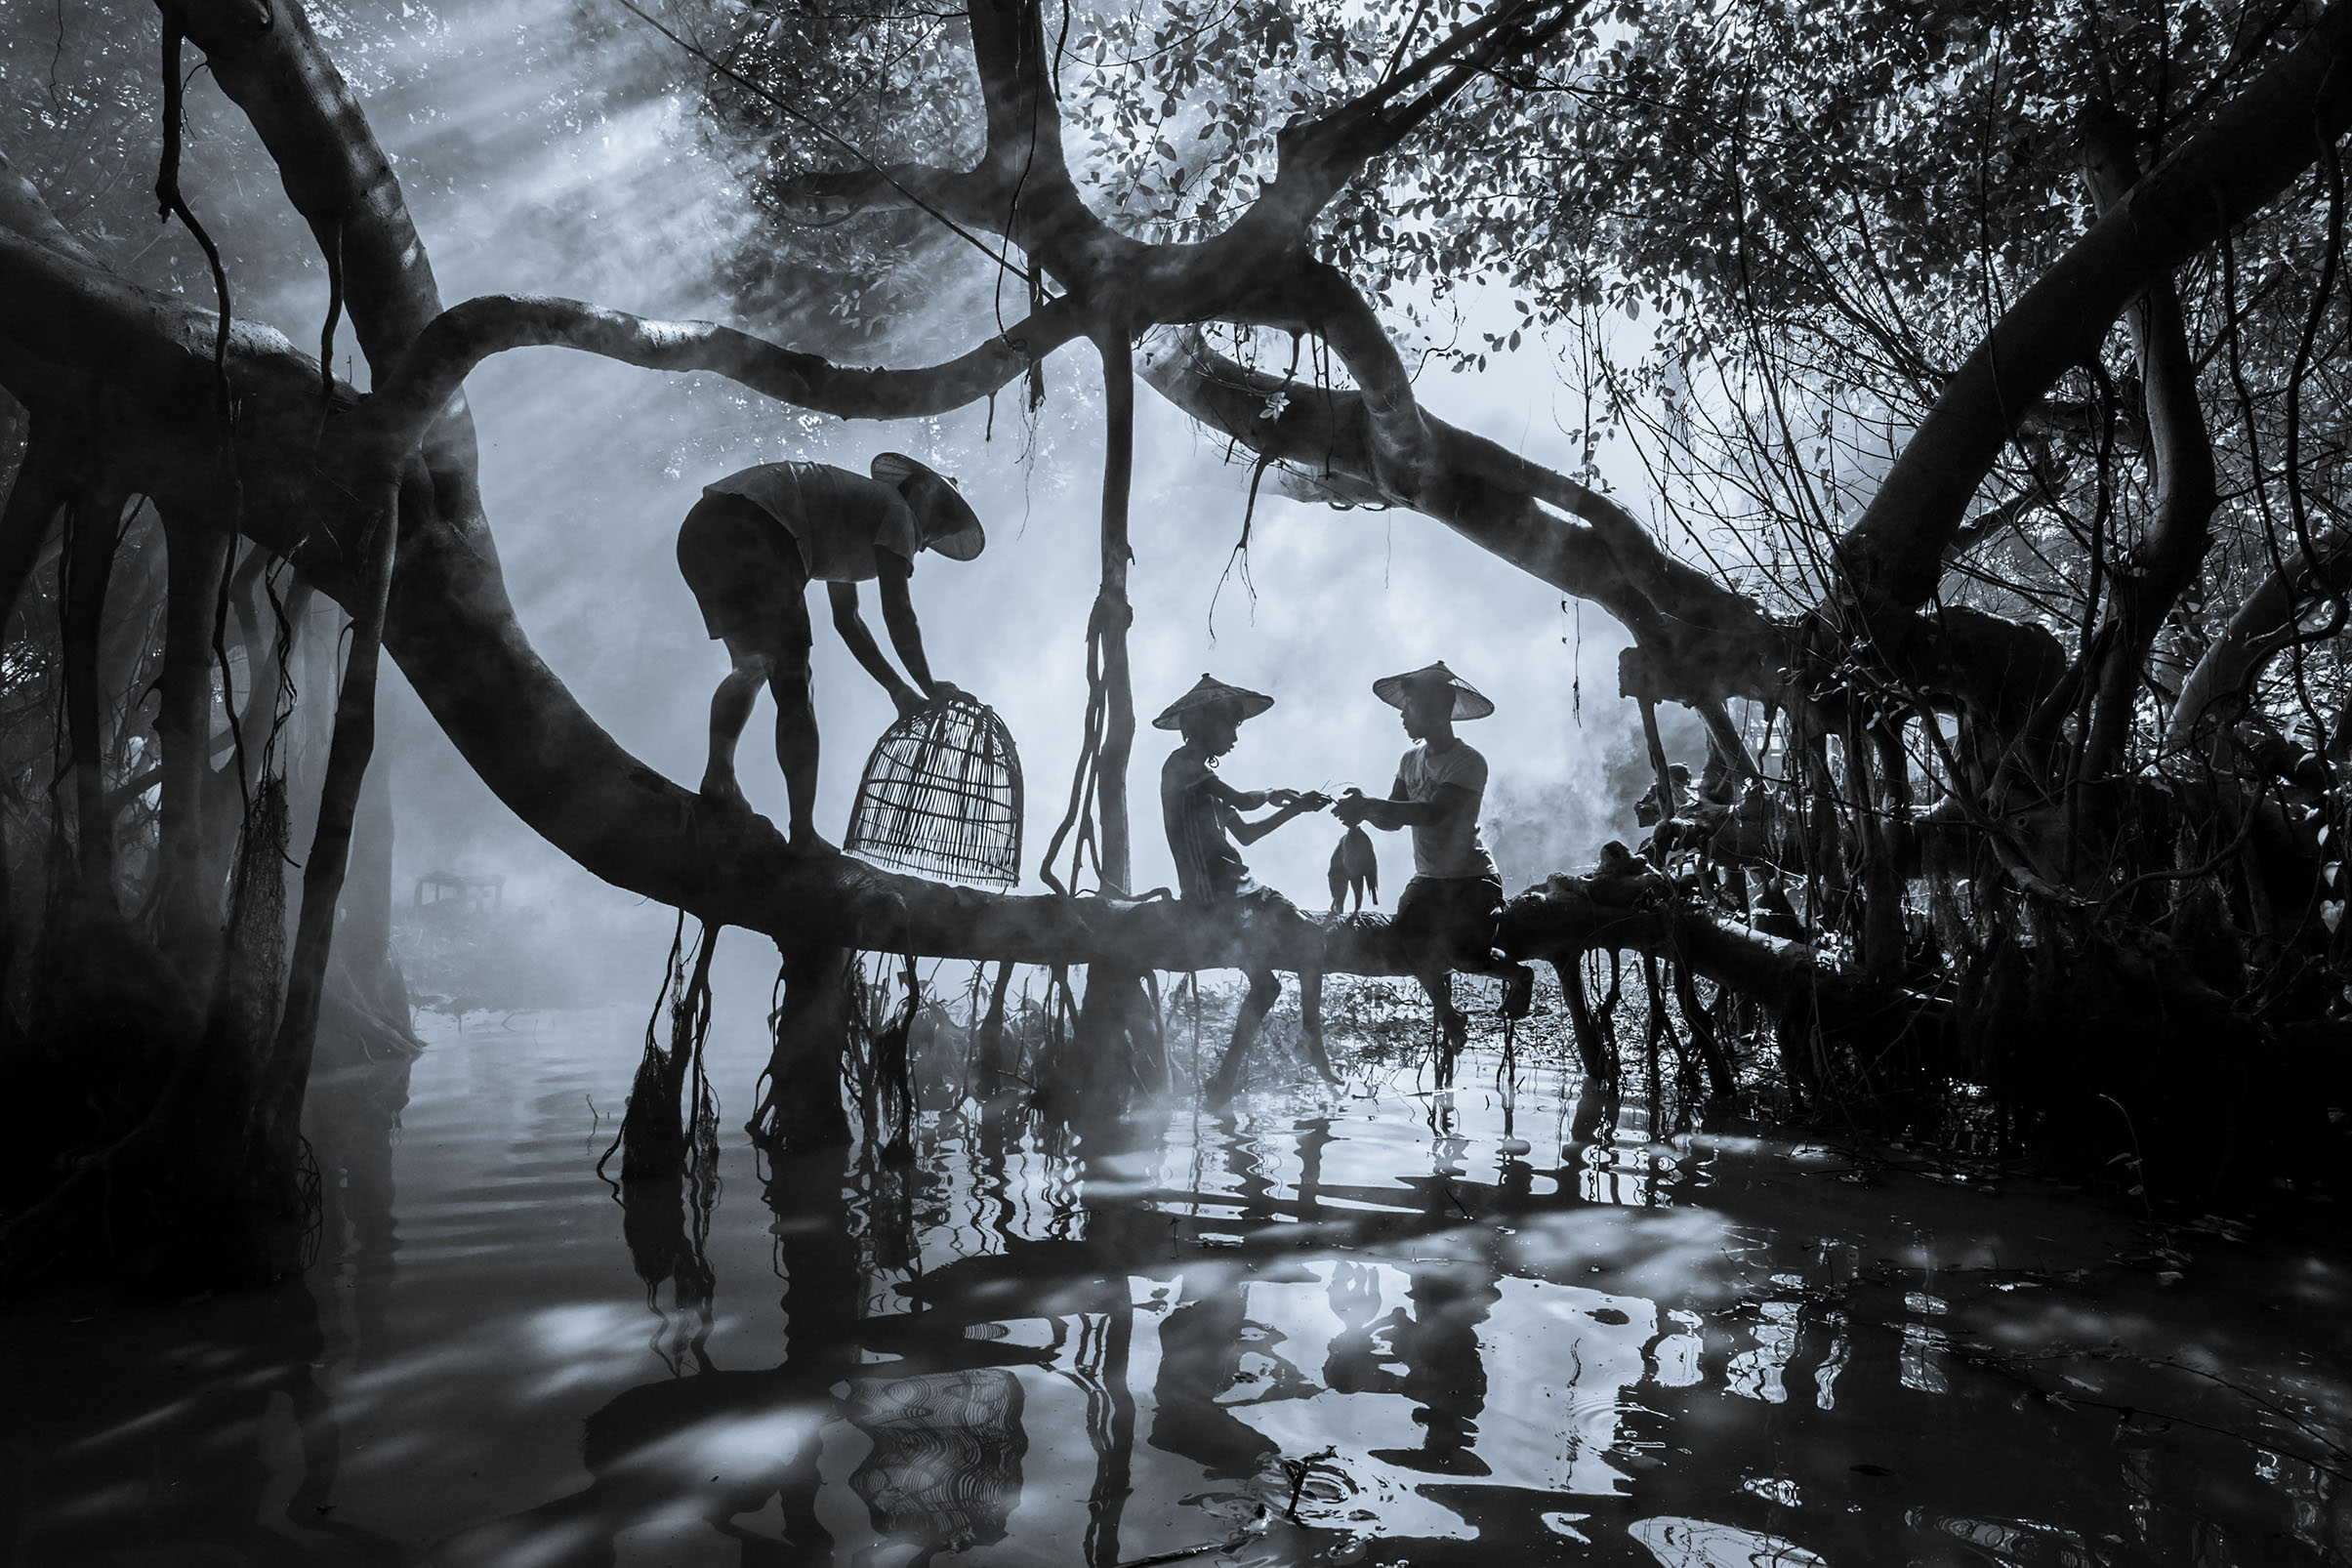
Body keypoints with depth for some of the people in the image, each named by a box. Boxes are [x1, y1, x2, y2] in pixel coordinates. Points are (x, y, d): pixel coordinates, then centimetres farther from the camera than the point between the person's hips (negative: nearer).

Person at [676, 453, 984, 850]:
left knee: (751, 668, 26)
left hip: (697, 534, 9)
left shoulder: (856, 505, 36)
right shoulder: (897, 512, 11)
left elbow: (846, 618, 37)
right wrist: (931, 688, 10)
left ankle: (718, 776, 12)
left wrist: (897, 688, 35)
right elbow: (897, 613, -1)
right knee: (792, 686, -5)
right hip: (751, 536, -9)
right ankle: (803, 835, -5)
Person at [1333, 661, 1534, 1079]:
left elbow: (1434, 813, -27)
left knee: (1459, 952, -24)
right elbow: (1393, 821, 8)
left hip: (1471, 877, -6)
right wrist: (1364, 810, -14)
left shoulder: (1468, 761, -14)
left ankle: (1517, 974, 11)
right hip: (1427, 879, 6)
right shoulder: (1411, 761, 10)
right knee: (1406, 936, -20)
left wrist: (1369, 806, -29)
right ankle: (1448, 1018, 2)